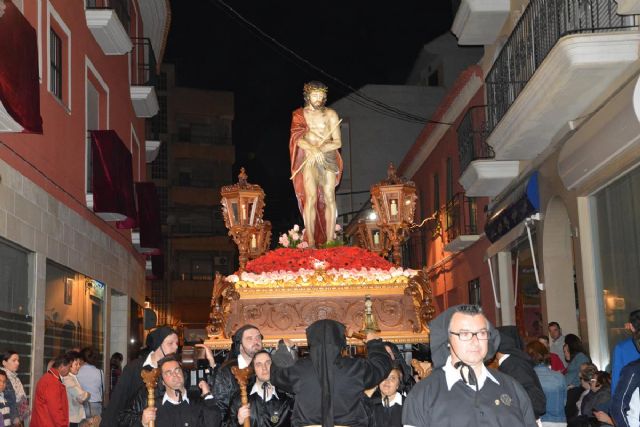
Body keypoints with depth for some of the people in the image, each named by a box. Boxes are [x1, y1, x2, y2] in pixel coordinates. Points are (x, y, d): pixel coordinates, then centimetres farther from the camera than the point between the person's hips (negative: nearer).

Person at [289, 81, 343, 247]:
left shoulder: (330, 114, 11)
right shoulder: (300, 114, 10)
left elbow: (338, 142, 5)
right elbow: (298, 138, -3)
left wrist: (321, 149, -12)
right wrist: (313, 149, -21)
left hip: (328, 160, 2)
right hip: (308, 160, -1)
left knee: (329, 198, -5)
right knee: (311, 198, -13)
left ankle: (330, 241, -5)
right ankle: (311, 242, -16)